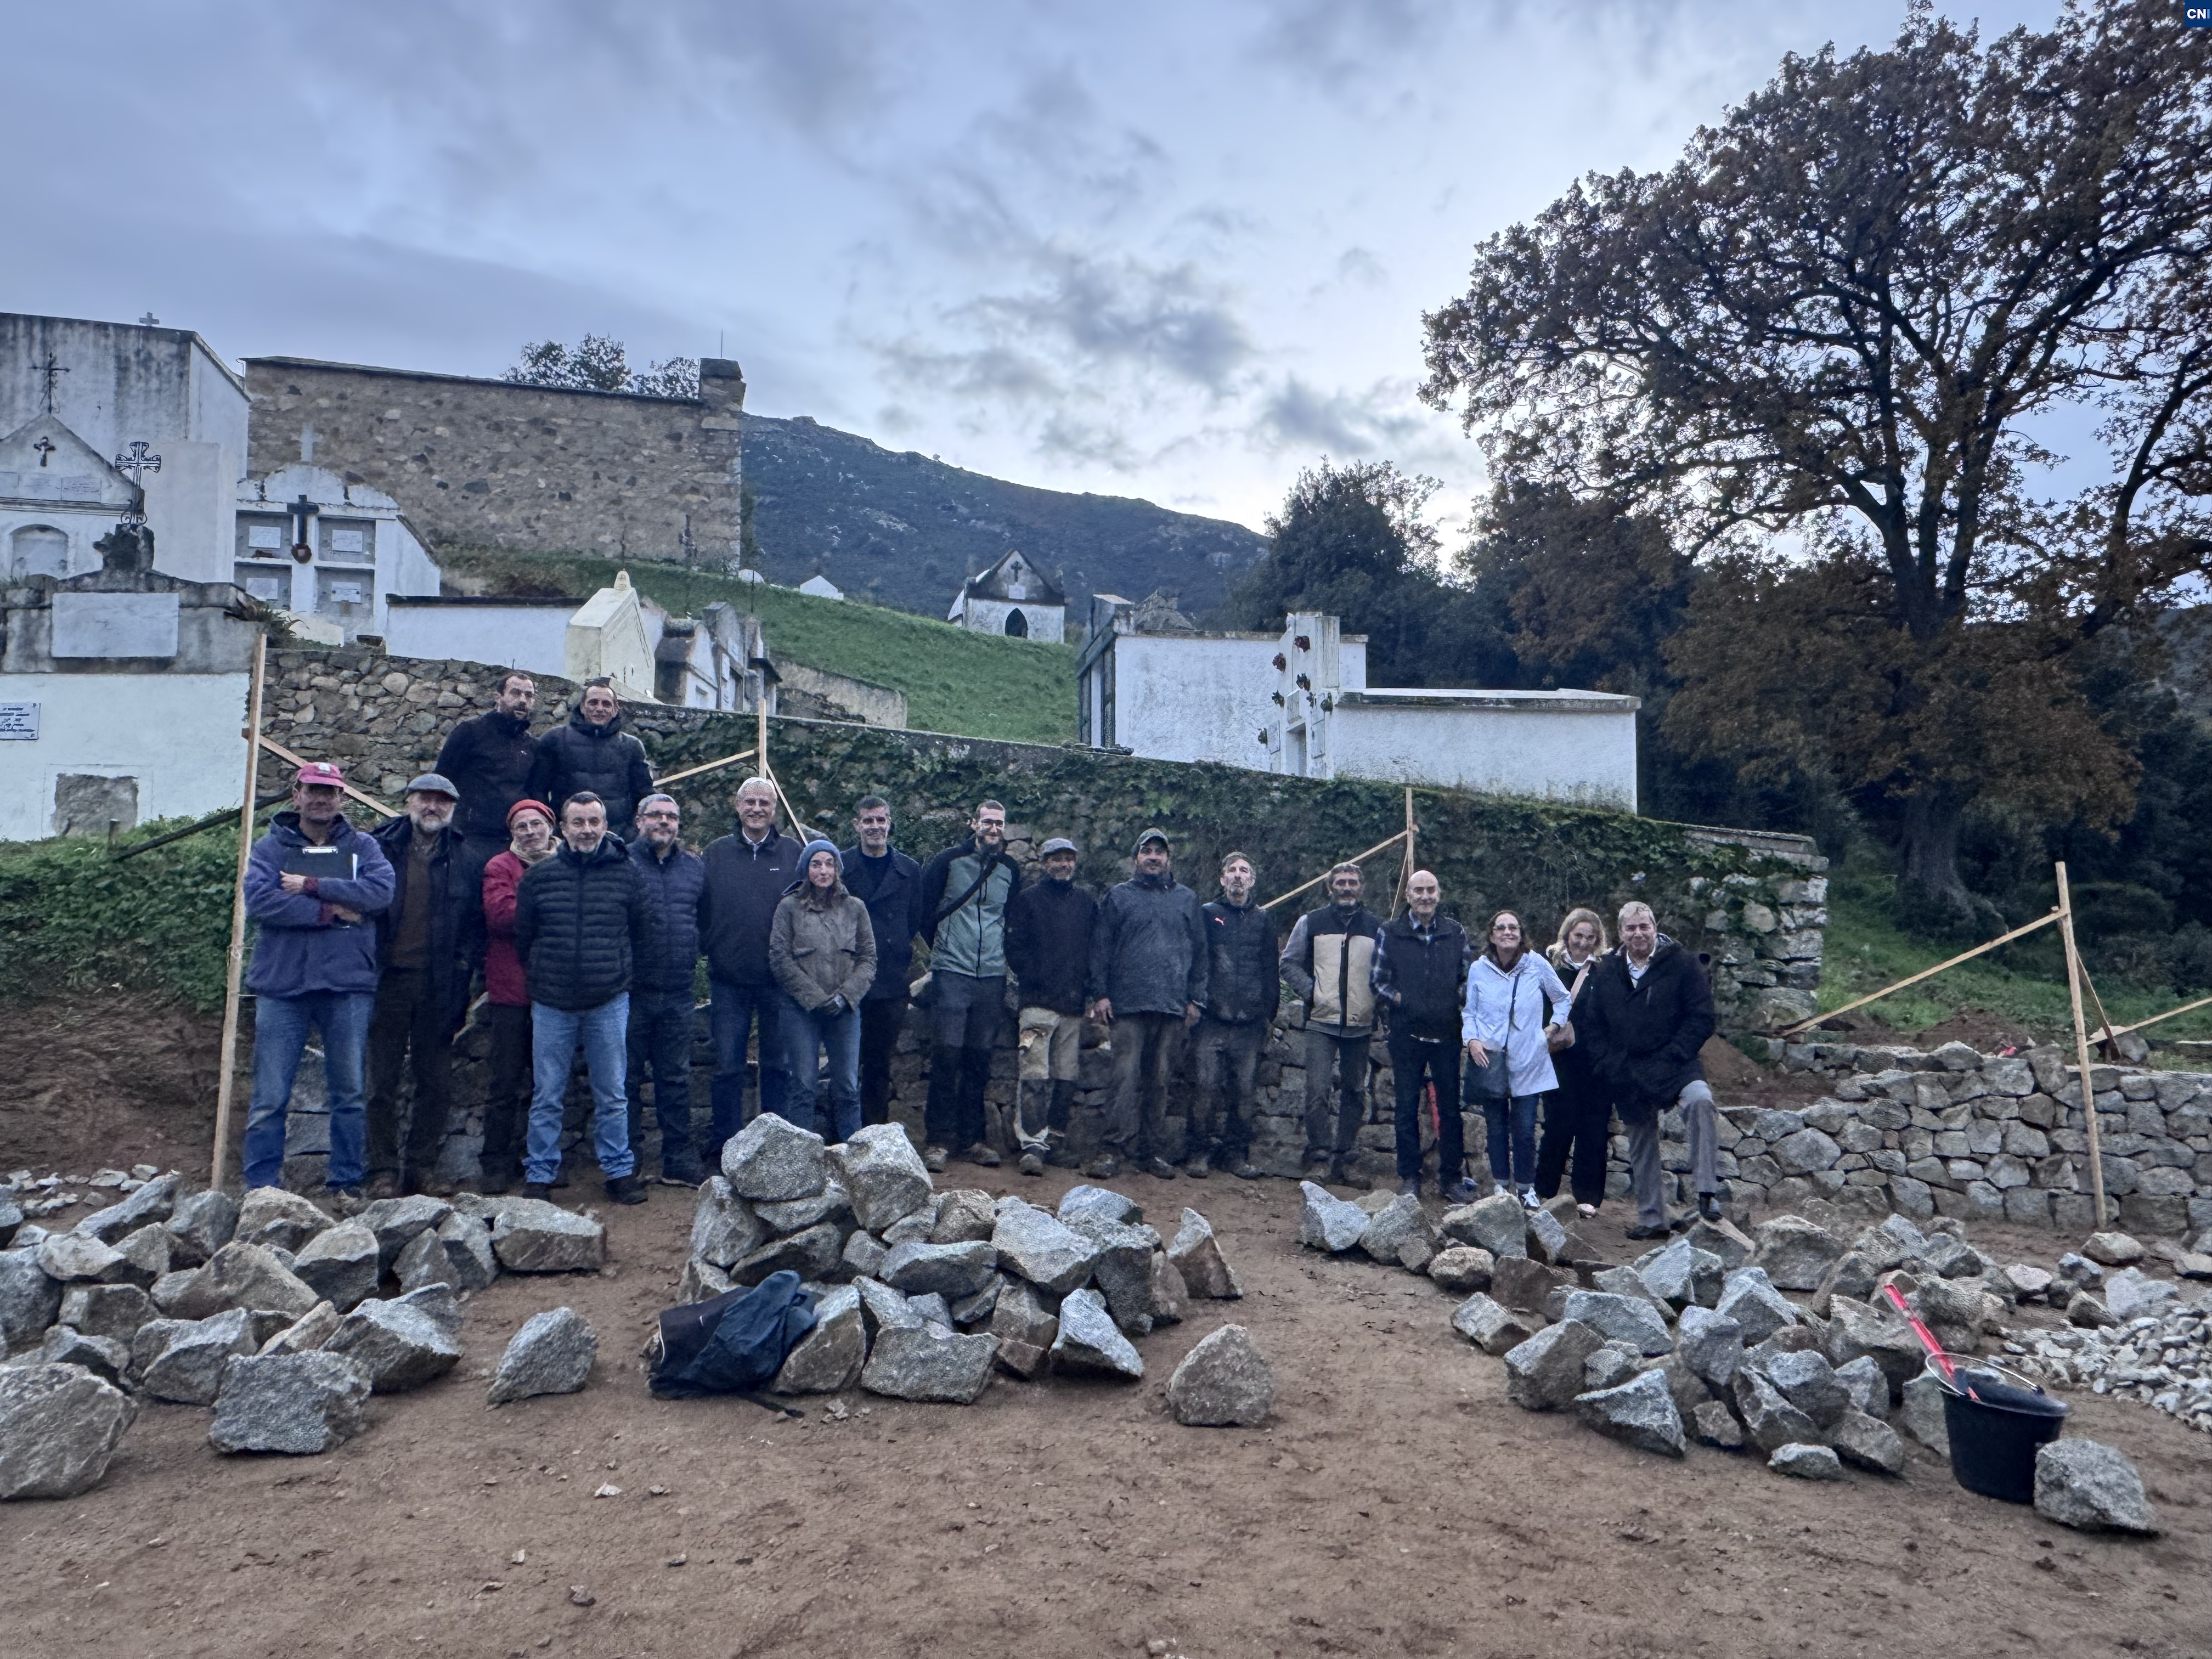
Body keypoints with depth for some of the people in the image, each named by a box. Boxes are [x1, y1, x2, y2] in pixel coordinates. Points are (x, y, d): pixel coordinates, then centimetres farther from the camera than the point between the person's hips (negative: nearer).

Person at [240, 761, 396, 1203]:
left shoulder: (362, 847, 10)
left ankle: (347, 1183, 16)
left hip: (348, 986, 1)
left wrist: (311, 886, -12)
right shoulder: (270, 848, 8)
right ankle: (261, 1187, 11)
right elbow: (259, 900, -10)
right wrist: (331, 911, -14)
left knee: (348, 1092, 7)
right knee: (270, 1096, 2)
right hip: (282, 985, -1)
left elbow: (380, 890, -10)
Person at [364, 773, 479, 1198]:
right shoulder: (380, 848, 2)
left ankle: (422, 1167, 16)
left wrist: (461, 977, 0)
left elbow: (475, 923, 8)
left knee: (436, 1083, 6)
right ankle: (384, 1170, 12)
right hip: (388, 979, -2)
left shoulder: (463, 859, 8)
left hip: (439, 987, 2)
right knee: (382, 1081, 3)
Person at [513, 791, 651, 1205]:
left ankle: (619, 1170, 18)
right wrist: (538, 978, 11)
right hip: (552, 1004, 1)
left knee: (611, 1095, 8)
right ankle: (540, 1175, 18)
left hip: (609, 1004, 0)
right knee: (547, 1097, 7)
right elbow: (521, 937, 11)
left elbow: (642, 934, 9)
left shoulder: (627, 874, 1)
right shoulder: (539, 876, 3)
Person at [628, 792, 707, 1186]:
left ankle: (680, 1160, 16)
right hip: (632, 990, -3)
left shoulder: (695, 867, 11)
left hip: (678, 992, 4)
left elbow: (705, 918, 19)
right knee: (627, 1077, 6)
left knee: (676, 1077, 9)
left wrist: (693, 956, 11)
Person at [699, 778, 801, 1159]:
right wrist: (709, 948, -2)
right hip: (728, 980, 0)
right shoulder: (716, 853, 5)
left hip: (779, 980, 0)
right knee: (728, 1067, 4)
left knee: (777, 1066, 9)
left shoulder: (794, 853, 3)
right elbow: (700, 909, 7)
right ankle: (724, 1146, 16)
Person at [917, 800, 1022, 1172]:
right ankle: (938, 1140, 0)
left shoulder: (1011, 869, 10)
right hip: (951, 974, -3)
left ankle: (973, 1138, 15)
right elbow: (924, 909, 7)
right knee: (946, 1054, -7)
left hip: (992, 977, 3)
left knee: (980, 1058, 7)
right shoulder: (949, 861, 0)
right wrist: (942, 949, 11)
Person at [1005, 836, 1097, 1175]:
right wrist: (1032, 980, -9)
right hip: (1039, 1003, -4)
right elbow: (1015, 947, -1)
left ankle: (1056, 1142, 15)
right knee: (1035, 1075, -11)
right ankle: (1032, 1145, -13)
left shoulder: (1087, 903, 17)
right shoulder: (1027, 899, 5)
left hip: (1075, 1006, 4)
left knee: (1067, 1078, 6)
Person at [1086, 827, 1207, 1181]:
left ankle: (1153, 1152, 13)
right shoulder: (1118, 896, 9)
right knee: (1126, 1077, -10)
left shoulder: (1187, 899, 15)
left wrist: (1196, 998, 5)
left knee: (1159, 1081, 6)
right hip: (1128, 1005, -2)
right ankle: (1113, 1149, -7)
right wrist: (1100, 993, -4)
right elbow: (1100, 947, 5)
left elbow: (1199, 951, 13)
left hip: (1172, 1006, 2)